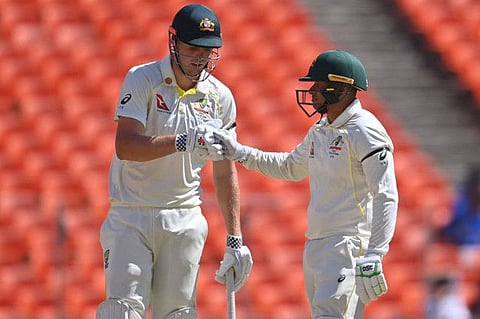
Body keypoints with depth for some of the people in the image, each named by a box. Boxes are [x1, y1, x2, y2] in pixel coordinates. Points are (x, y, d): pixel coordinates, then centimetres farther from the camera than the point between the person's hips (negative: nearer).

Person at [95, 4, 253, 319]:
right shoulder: (142, 80, -7)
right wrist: (181, 142, -35)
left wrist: (235, 238, 5)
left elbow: (225, 173, 9)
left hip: (184, 220, 3)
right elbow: (125, 147, -21)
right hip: (131, 218, -3)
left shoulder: (220, 97, 5)